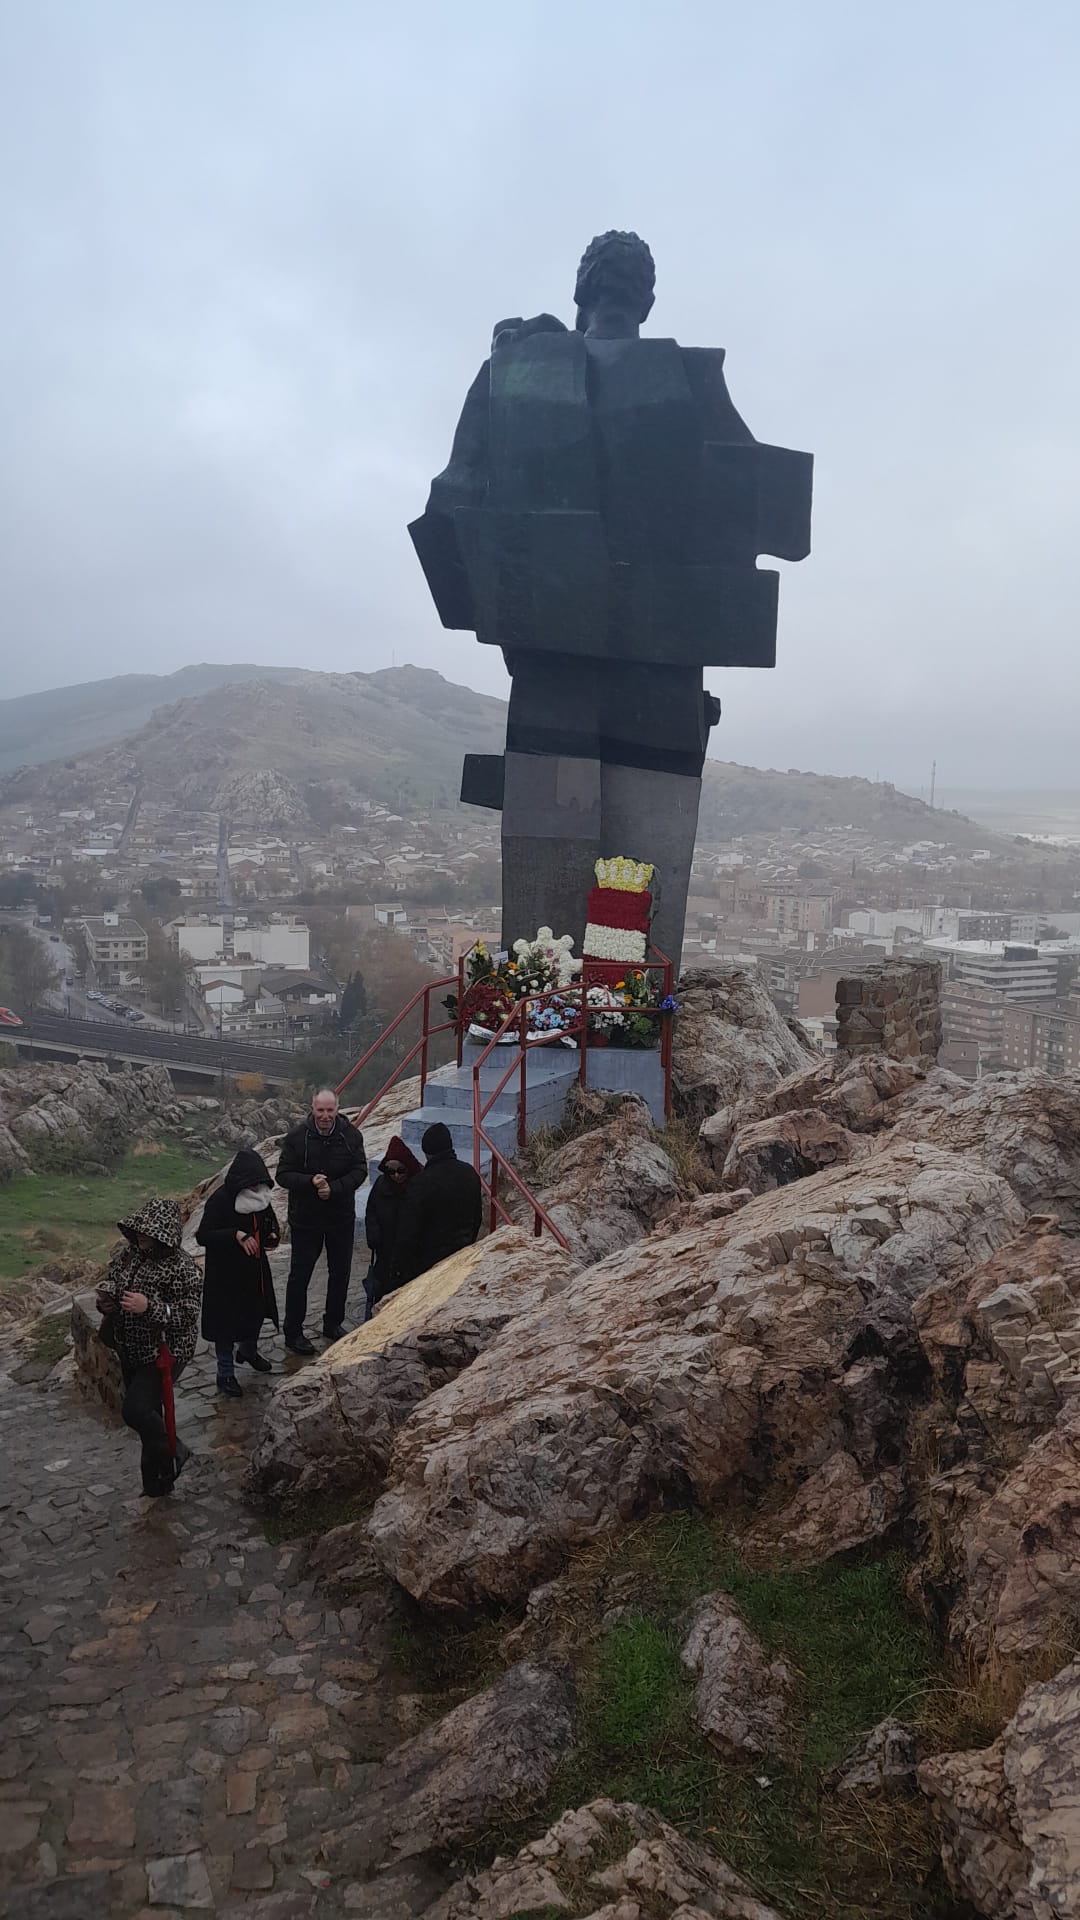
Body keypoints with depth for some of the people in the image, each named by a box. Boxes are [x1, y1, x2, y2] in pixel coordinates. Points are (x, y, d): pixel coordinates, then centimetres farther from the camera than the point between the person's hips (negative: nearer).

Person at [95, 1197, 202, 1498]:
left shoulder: (182, 1268, -24)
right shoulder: (127, 1252, -4)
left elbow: (187, 1315, -24)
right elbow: (111, 1280, 12)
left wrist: (149, 1307, -37)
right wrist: (105, 1299, -10)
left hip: (163, 1353, -7)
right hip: (130, 1349, 7)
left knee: (135, 1410, -17)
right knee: (147, 1411, 19)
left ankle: (172, 1453, 12)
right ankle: (156, 1480, 40)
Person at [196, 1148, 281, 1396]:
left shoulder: (261, 1196, -4)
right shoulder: (220, 1200, -24)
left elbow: (270, 1221, 14)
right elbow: (202, 1236, -26)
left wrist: (273, 1235, -9)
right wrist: (236, 1235, -38)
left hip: (255, 1269, 7)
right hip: (226, 1274, -7)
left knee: (256, 1311, 22)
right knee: (227, 1320, 5)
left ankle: (248, 1351, 50)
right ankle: (225, 1374, 22)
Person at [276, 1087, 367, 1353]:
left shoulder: (351, 1135, -7)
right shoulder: (297, 1137, -12)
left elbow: (360, 1170, -7)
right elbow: (283, 1175, -10)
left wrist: (334, 1188, -21)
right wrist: (310, 1182, -27)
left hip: (342, 1217, 3)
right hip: (305, 1219, -3)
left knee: (340, 1272, 15)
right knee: (300, 1275, 4)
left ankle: (333, 1324, 33)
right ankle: (293, 1333, 15)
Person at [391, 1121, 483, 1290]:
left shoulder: (422, 1182, -20)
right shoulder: (470, 1174, 1)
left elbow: (408, 1232, -18)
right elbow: (477, 1218, 14)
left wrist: (400, 1269, -8)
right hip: (463, 1256, 6)